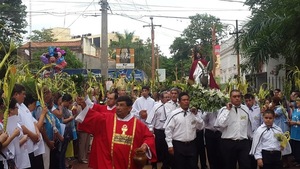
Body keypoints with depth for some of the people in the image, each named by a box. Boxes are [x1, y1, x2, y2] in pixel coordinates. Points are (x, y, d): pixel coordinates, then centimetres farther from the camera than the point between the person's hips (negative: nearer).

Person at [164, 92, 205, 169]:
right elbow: (168, 129, -6)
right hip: (178, 145, -3)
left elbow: (200, 127, 1)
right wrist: (170, 145, -8)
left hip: (192, 145, 3)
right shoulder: (174, 114, -7)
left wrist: (196, 115, -10)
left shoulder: (194, 113, 6)